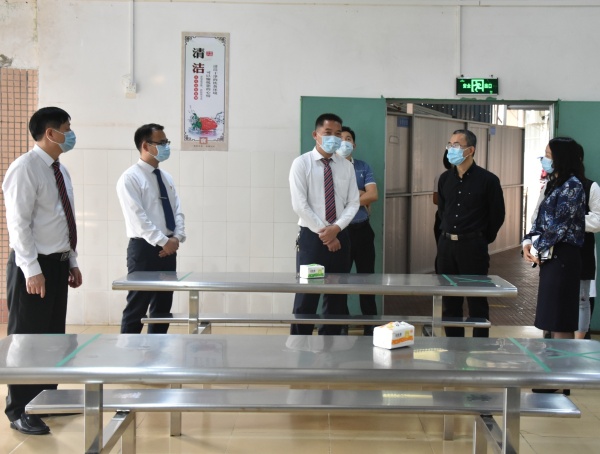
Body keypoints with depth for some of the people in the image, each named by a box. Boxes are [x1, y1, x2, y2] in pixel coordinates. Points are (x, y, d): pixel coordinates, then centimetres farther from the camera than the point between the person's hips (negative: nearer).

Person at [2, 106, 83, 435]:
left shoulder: (60, 170, 11)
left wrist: (72, 262, 15)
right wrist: (32, 270, -22)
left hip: (58, 263, 8)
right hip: (34, 265, -8)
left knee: (53, 336, 15)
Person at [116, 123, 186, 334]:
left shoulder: (166, 178, 13)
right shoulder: (130, 178, -10)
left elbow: (177, 211, 10)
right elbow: (138, 218, -18)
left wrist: (177, 237, -7)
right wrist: (163, 242, -19)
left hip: (168, 249, 7)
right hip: (145, 249, -7)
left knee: (163, 307, 12)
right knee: (137, 308, -1)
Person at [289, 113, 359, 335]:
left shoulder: (346, 166, 8)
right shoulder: (301, 163, -4)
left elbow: (353, 203, 3)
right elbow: (299, 205, -11)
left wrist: (336, 228, -14)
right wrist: (324, 234, -14)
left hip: (340, 236, 4)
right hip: (311, 236, -4)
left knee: (337, 297, 9)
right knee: (306, 298, -1)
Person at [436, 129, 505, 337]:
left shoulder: (488, 180, -7)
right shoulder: (445, 178, 8)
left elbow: (497, 215, -1)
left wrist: (482, 240, 4)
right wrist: (448, 234, 14)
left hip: (473, 246, -5)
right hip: (446, 244, 5)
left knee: (477, 300, 2)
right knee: (449, 300, 9)